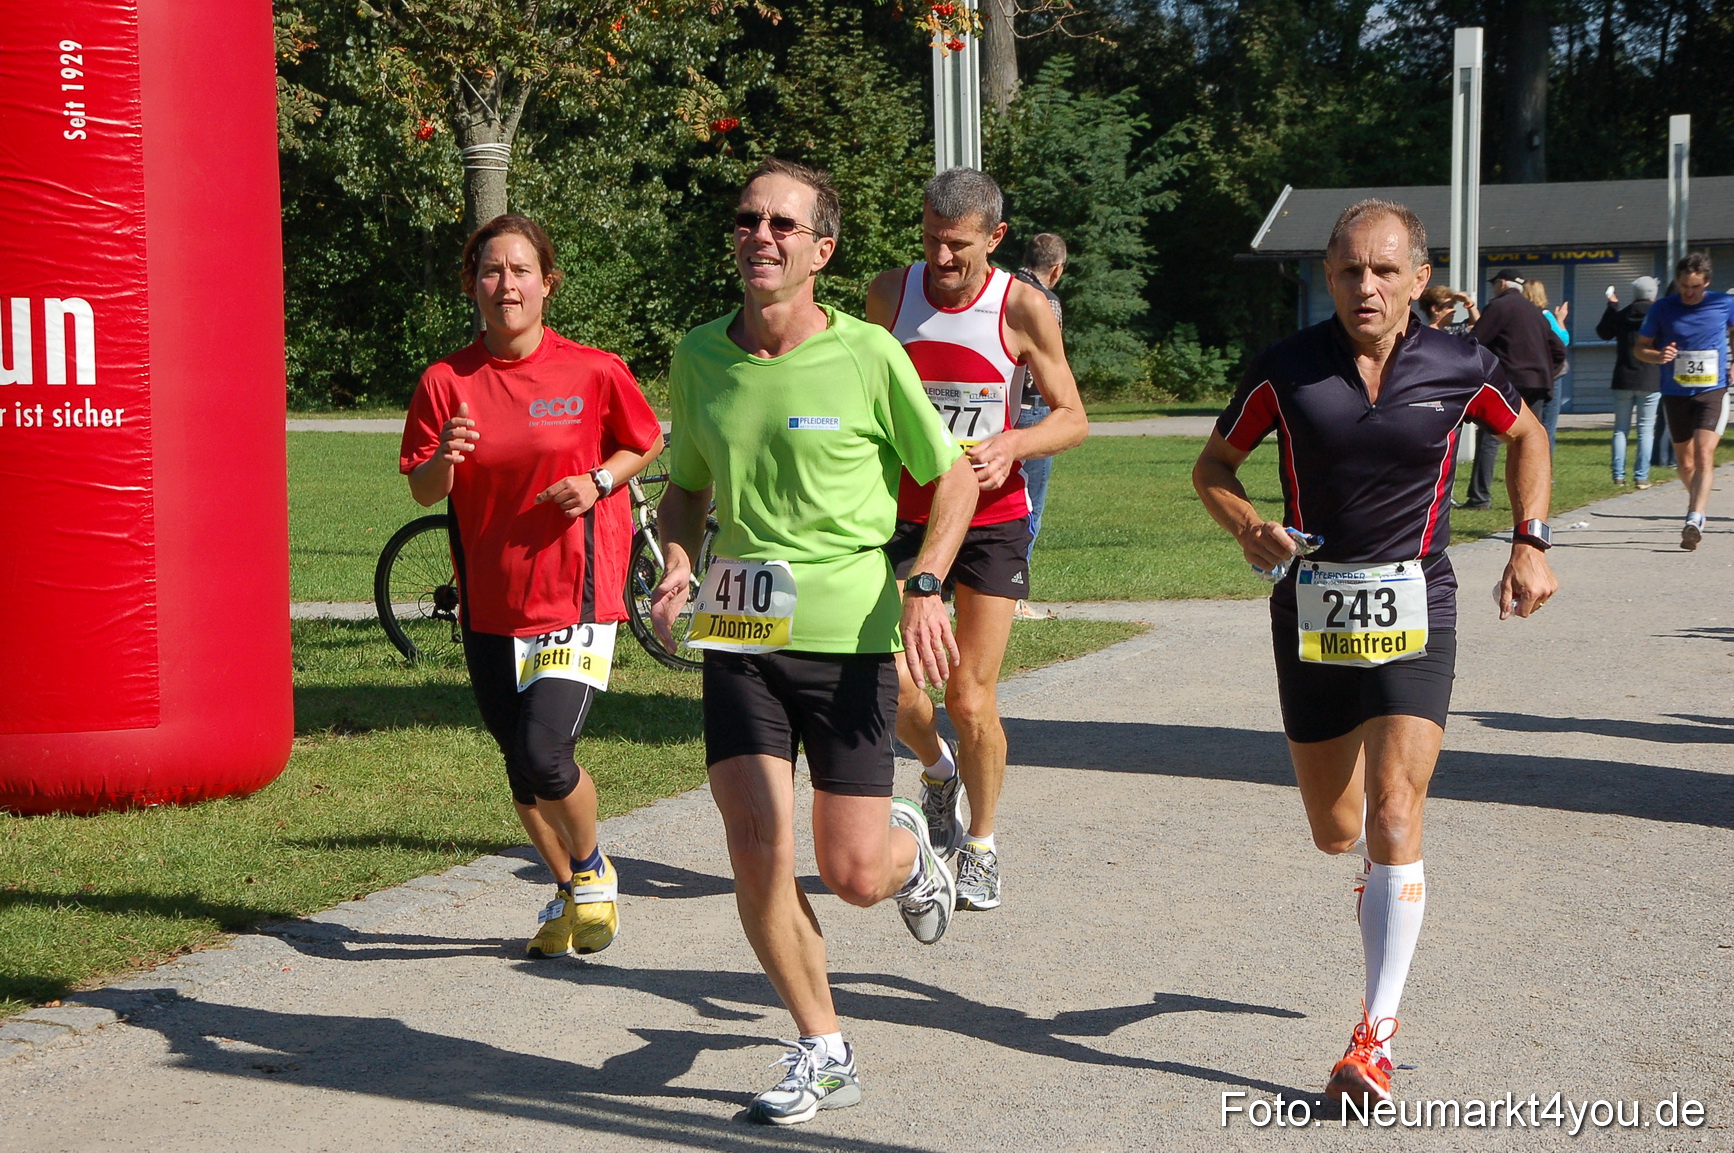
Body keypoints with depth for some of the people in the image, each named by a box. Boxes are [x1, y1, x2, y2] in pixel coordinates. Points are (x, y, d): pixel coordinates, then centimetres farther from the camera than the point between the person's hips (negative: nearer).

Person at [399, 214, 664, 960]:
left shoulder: (593, 371, -5)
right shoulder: (446, 381, -1)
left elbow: (647, 444, 11)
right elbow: (422, 491, 0)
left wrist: (599, 481, -8)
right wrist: (445, 458, -22)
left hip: (576, 595, -3)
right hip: (489, 603, 3)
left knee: (545, 755, -16)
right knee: (520, 768, 12)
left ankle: (593, 869, 14)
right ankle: (566, 893, 35)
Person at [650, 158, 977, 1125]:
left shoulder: (866, 355, -7)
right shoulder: (699, 358, 4)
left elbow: (954, 475, 3)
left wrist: (927, 588, -10)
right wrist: (678, 566, -1)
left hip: (850, 635, -3)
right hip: (738, 634, 3)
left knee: (854, 875, -1)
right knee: (758, 856, -7)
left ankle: (908, 844, 38)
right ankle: (824, 1051, 13)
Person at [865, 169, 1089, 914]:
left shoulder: (1022, 308, -11)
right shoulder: (889, 294, -2)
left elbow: (1072, 418, -5)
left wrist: (1010, 446, -23)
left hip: (991, 518, -2)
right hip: (904, 510, 2)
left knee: (971, 699, -4)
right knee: (882, 674, -11)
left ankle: (981, 846, 20)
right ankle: (938, 771, 23)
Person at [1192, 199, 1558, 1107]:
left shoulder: (1460, 368, -4)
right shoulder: (1286, 369, -5)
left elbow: (1525, 433, 17)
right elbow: (1212, 465, 7)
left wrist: (1530, 543, 6)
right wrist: (1247, 525, -14)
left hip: (1413, 609, -1)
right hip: (1311, 611, 2)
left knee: (1392, 816, -14)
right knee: (1335, 832, 11)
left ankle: (1377, 1034, -8)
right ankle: (1382, 866, 51)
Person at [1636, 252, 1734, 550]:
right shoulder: (1662, 309, -3)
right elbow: (1641, 347, 4)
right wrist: (1659, 356, -18)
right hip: (1676, 394, 2)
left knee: (1704, 456, -19)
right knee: (1685, 462, 11)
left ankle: (1694, 521, -27)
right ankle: (1699, 502, 38)